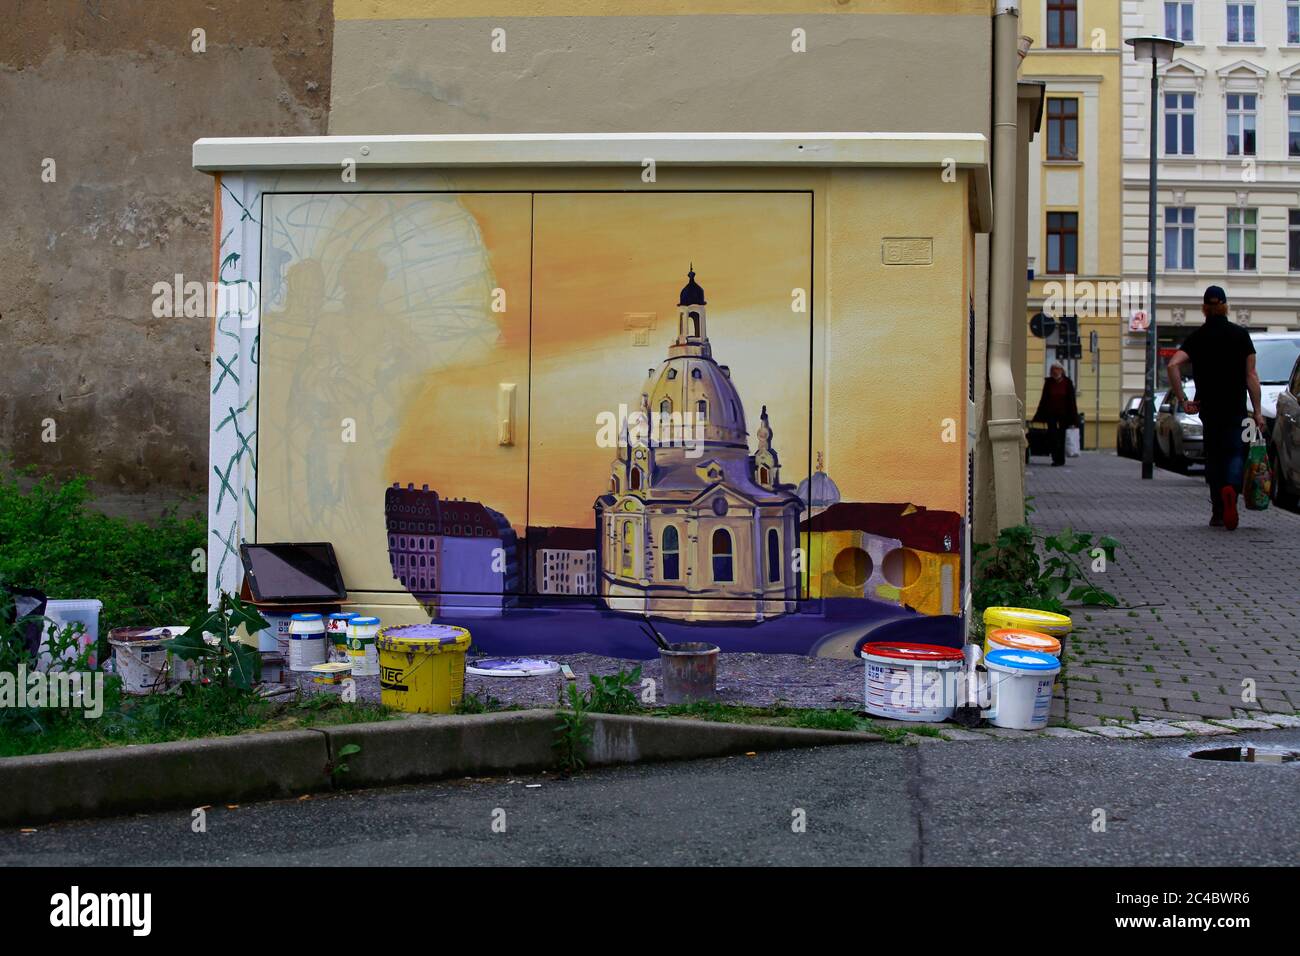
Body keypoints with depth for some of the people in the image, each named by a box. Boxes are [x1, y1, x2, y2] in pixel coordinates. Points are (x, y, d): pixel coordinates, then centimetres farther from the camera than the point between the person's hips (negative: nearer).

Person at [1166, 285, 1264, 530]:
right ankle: (1231, 489, -29)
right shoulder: (1241, 334, 0)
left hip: (1208, 408, 1)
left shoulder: (1197, 337, 1)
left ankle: (1218, 512, 16)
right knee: (1236, 454, 2)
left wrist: (1183, 399, -8)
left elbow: (1174, 365, -14)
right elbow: (1251, 375, -2)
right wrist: (1257, 411, 1)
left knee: (1213, 457, 14)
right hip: (1236, 408, -1)